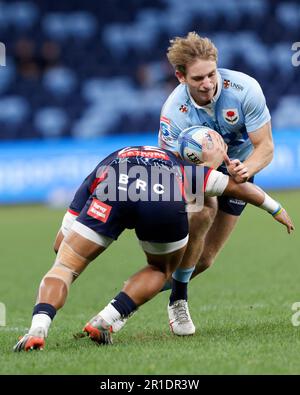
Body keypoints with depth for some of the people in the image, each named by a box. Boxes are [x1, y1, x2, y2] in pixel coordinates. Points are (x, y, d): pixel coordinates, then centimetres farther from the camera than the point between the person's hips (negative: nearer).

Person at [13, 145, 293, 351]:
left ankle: (38, 328, -18)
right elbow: (237, 186, 50)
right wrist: (275, 209, 64)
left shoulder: (101, 171, 41)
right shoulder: (183, 168, 46)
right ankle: (106, 321, 12)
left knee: (63, 268, 9)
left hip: (109, 197, -1)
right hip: (167, 200, 1)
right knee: (161, 270, 30)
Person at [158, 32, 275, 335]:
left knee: (205, 259, -3)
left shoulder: (245, 89, -30)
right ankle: (178, 299, -16)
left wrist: (246, 168, -45)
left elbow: (265, 146, -24)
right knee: (202, 213, -34)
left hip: (238, 166, 2)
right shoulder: (173, 113, -30)